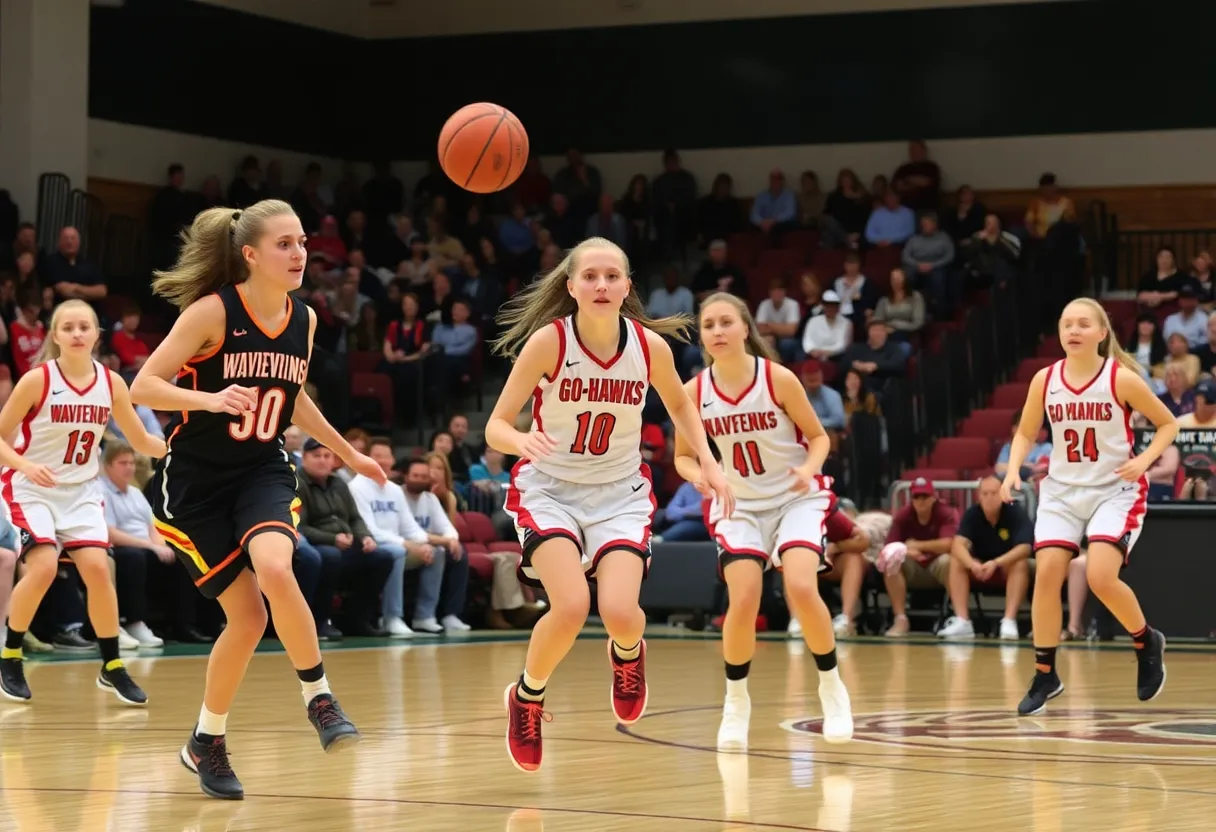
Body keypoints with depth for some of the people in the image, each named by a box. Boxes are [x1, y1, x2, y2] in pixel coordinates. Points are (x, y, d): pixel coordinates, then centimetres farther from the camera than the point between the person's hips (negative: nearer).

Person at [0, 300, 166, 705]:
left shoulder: (112, 383, -4)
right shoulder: (37, 380, -15)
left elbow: (143, 442, 6)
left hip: (81, 489, 3)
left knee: (97, 567, -13)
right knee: (44, 568, -21)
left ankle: (112, 667, 2)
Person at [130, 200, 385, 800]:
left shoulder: (304, 320, 0)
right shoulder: (213, 312, -16)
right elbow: (143, 386, -19)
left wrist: (349, 454, 25)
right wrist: (211, 399, -36)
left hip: (262, 473, 3)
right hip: (196, 481, -3)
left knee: (274, 570, -29)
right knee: (248, 617, -5)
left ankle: (319, 698, -11)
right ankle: (207, 742, 18)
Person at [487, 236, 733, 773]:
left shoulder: (651, 345, -11)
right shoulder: (548, 342, -18)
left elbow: (680, 406, 11)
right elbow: (496, 426, -15)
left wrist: (708, 462, -2)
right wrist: (522, 440, -37)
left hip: (619, 492, 2)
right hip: (549, 488, -2)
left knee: (620, 612, -20)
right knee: (570, 607, -24)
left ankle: (628, 651, 20)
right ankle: (527, 697, 7)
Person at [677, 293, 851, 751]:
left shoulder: (779, 378, -15)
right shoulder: (694, 392, -9)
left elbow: (819, 436, -4)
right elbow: (683, 457, 3)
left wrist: (809, 469, -24)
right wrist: (702, 476, -19)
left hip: (796, 498, -2)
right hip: (740, 505, 2)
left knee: (801, 589, -23)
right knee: (743, 603, -15)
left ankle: (831, 685, 1)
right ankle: (736, 701, 10)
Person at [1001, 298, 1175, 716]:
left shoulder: (1122, 379, -12)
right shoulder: (1045, 380, -3)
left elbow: (1168, 423, -1)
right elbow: (1026, 433, 10)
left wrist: (1144, 459, -18)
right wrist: (1013, 469, -8)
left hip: (1115, 490, -4)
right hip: (1062, 490, 4)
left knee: (1100, 577, -20)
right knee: (1047, 573, -10)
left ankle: (1147, 643, 9)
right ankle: (1045, 676, 6)